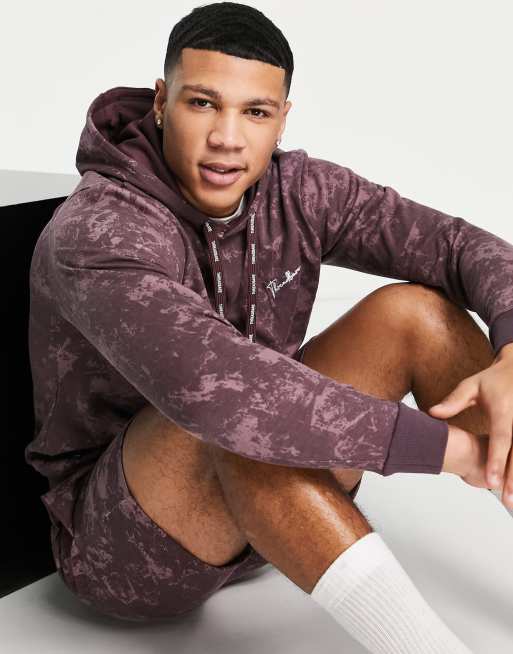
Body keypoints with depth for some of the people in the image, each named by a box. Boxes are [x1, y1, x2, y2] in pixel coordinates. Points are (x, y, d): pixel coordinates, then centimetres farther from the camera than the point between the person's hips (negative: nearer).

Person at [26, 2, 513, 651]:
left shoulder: (295, 191, -6)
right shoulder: (96, 234, -25)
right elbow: (207, 384, -43)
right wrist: (444, 442, -39)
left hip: (268, 514, 6)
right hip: (121, 541, -5)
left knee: (413, 310, -12)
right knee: (230, 401, -38)